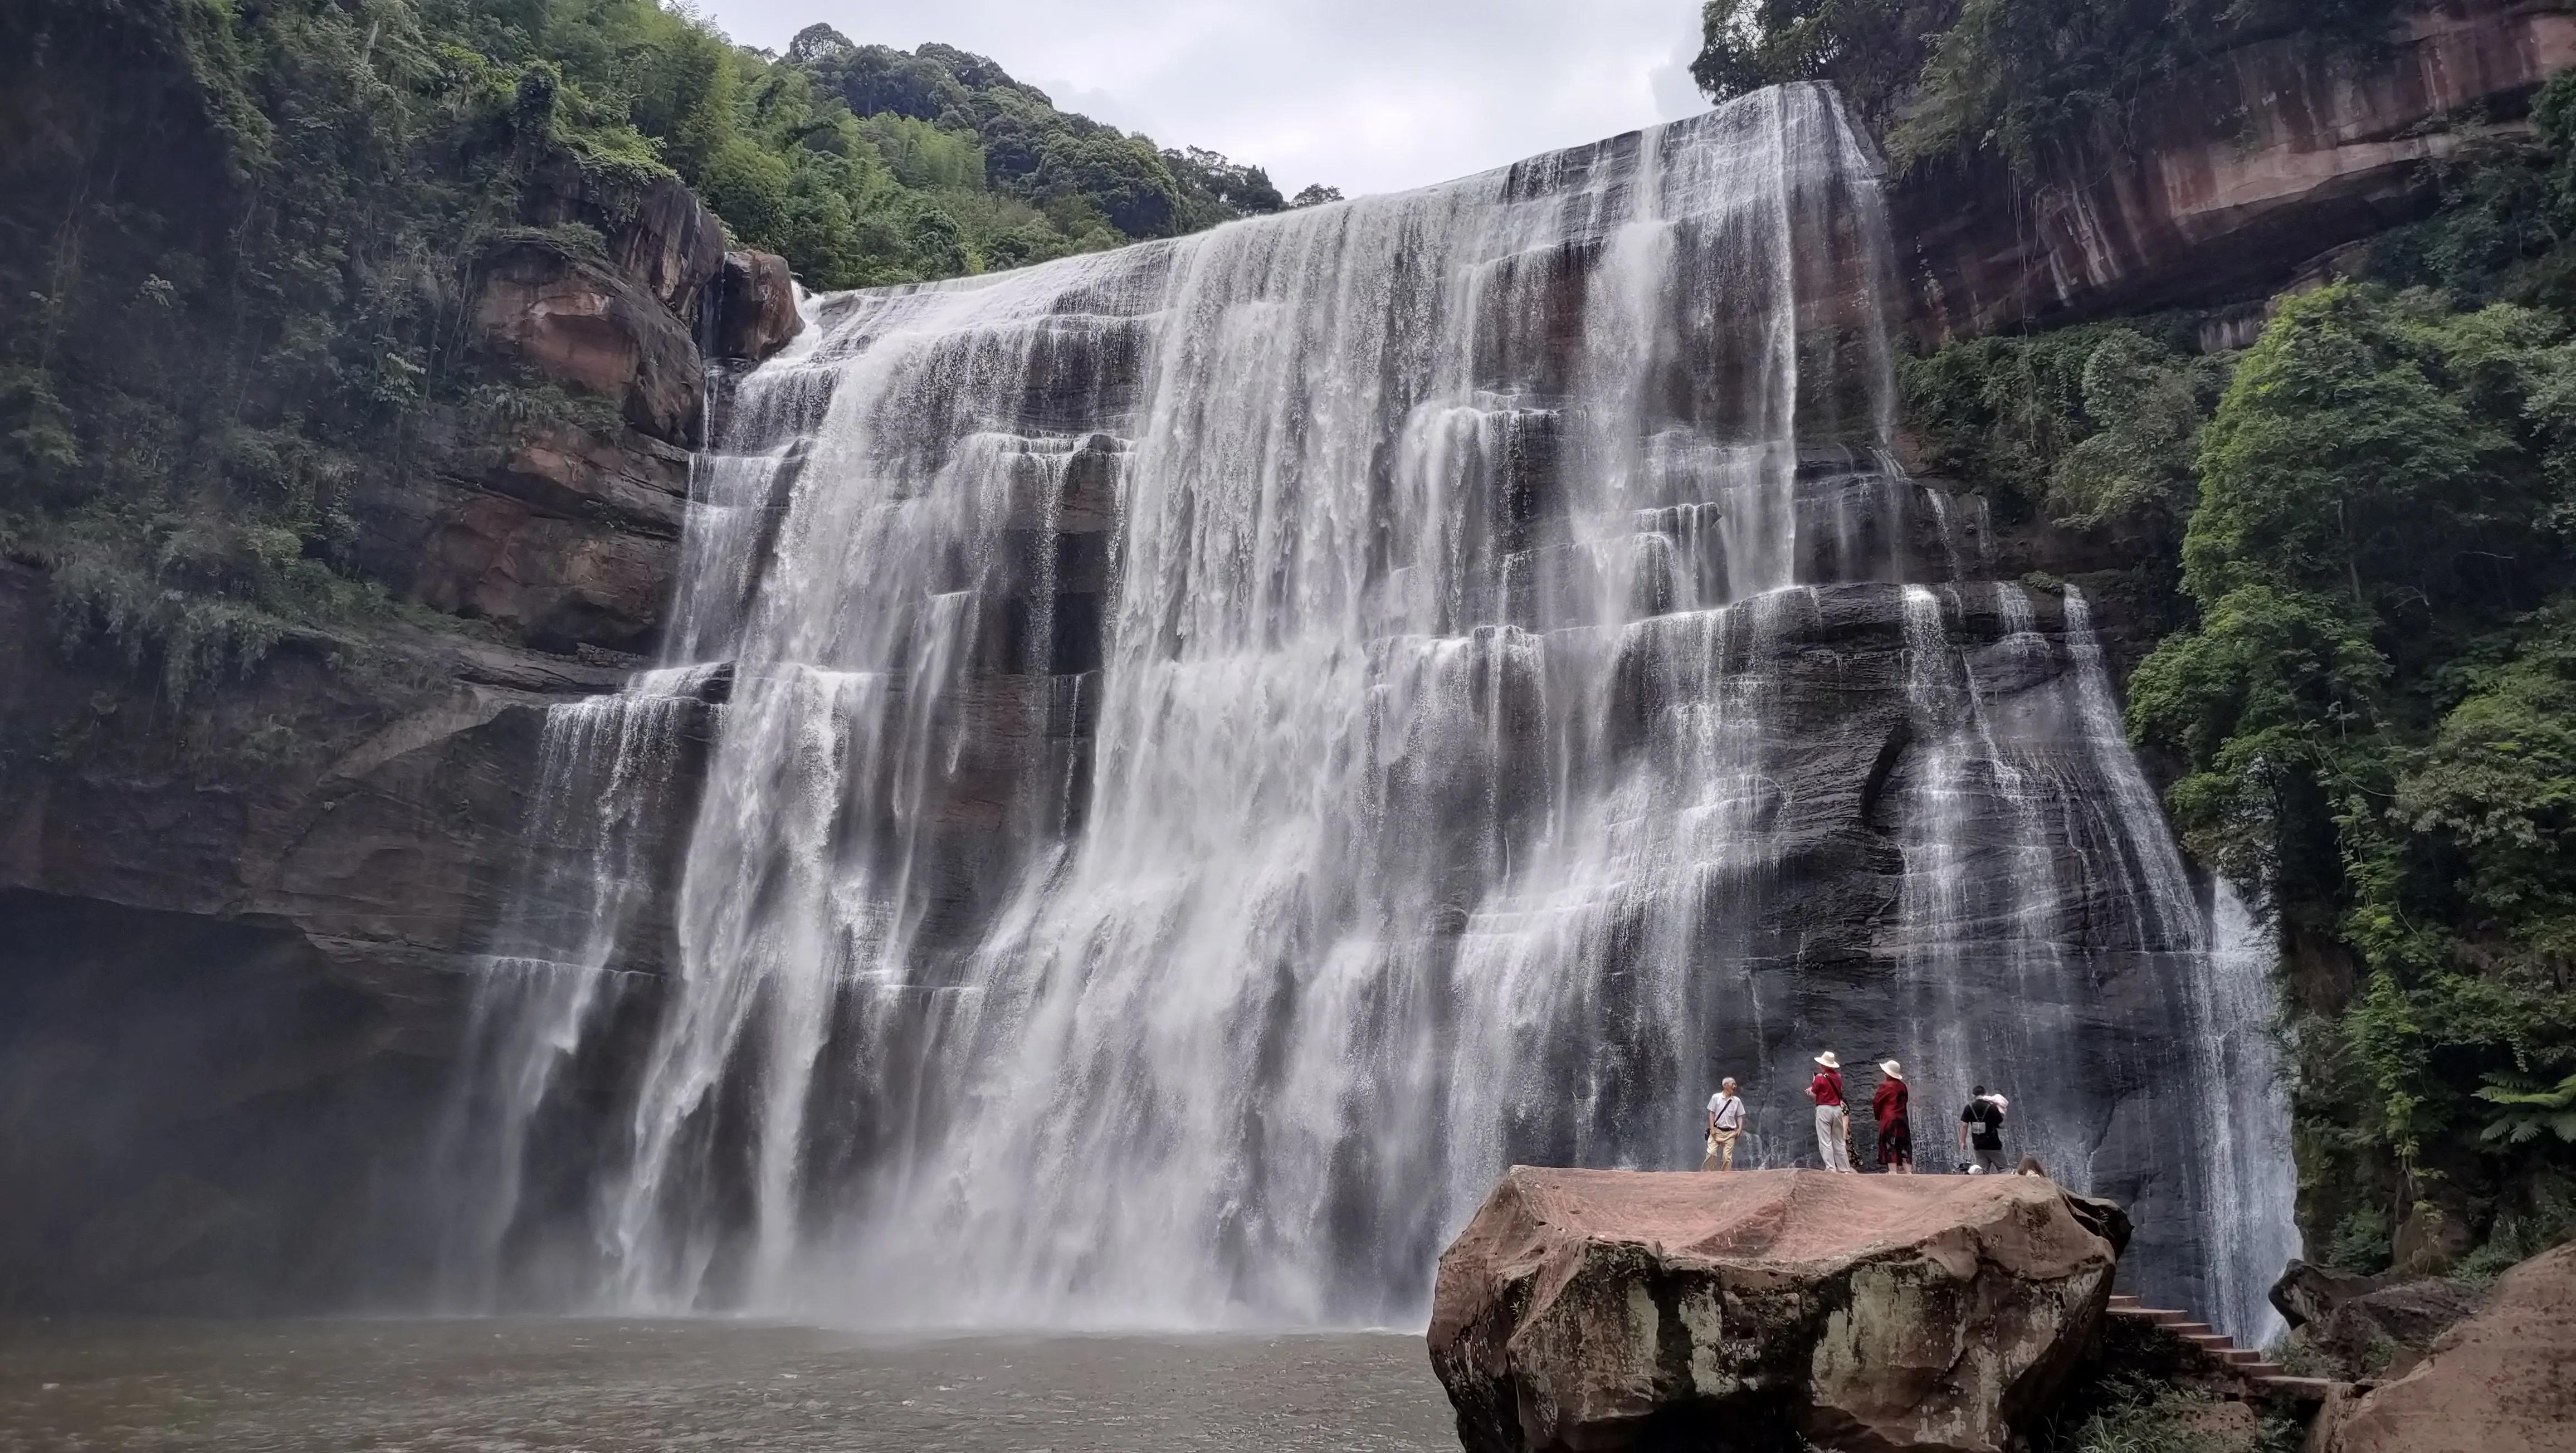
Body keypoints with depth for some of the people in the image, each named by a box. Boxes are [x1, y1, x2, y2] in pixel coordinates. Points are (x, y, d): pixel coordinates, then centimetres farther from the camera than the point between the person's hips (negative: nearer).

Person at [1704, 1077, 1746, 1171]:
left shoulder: (1737, 1101, 7)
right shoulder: (1716, 1097, 1)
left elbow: (1740, 1116, 11)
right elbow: (1712, 1113, 1)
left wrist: (1740, 1129, -4)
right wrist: (1712, 1128, -7)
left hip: (1730, 1133, 2)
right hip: (1717, 1131, -2)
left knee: (1728, 1157, -2)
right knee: (1711, 1153, -13)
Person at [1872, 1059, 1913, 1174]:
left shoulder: (1885, 1086, -10)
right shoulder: (1902, 1086, 7)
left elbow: (1876, 1102, -5)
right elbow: (1904, 1101, 13)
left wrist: (1878, 1115, 13)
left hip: (1889, 1120, -6)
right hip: (1903, 1119, 6)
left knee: (1890, 1147, -7)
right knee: (1904, 1146, 9)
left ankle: (1893, 1171, -14)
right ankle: (1908, 1171, 7)